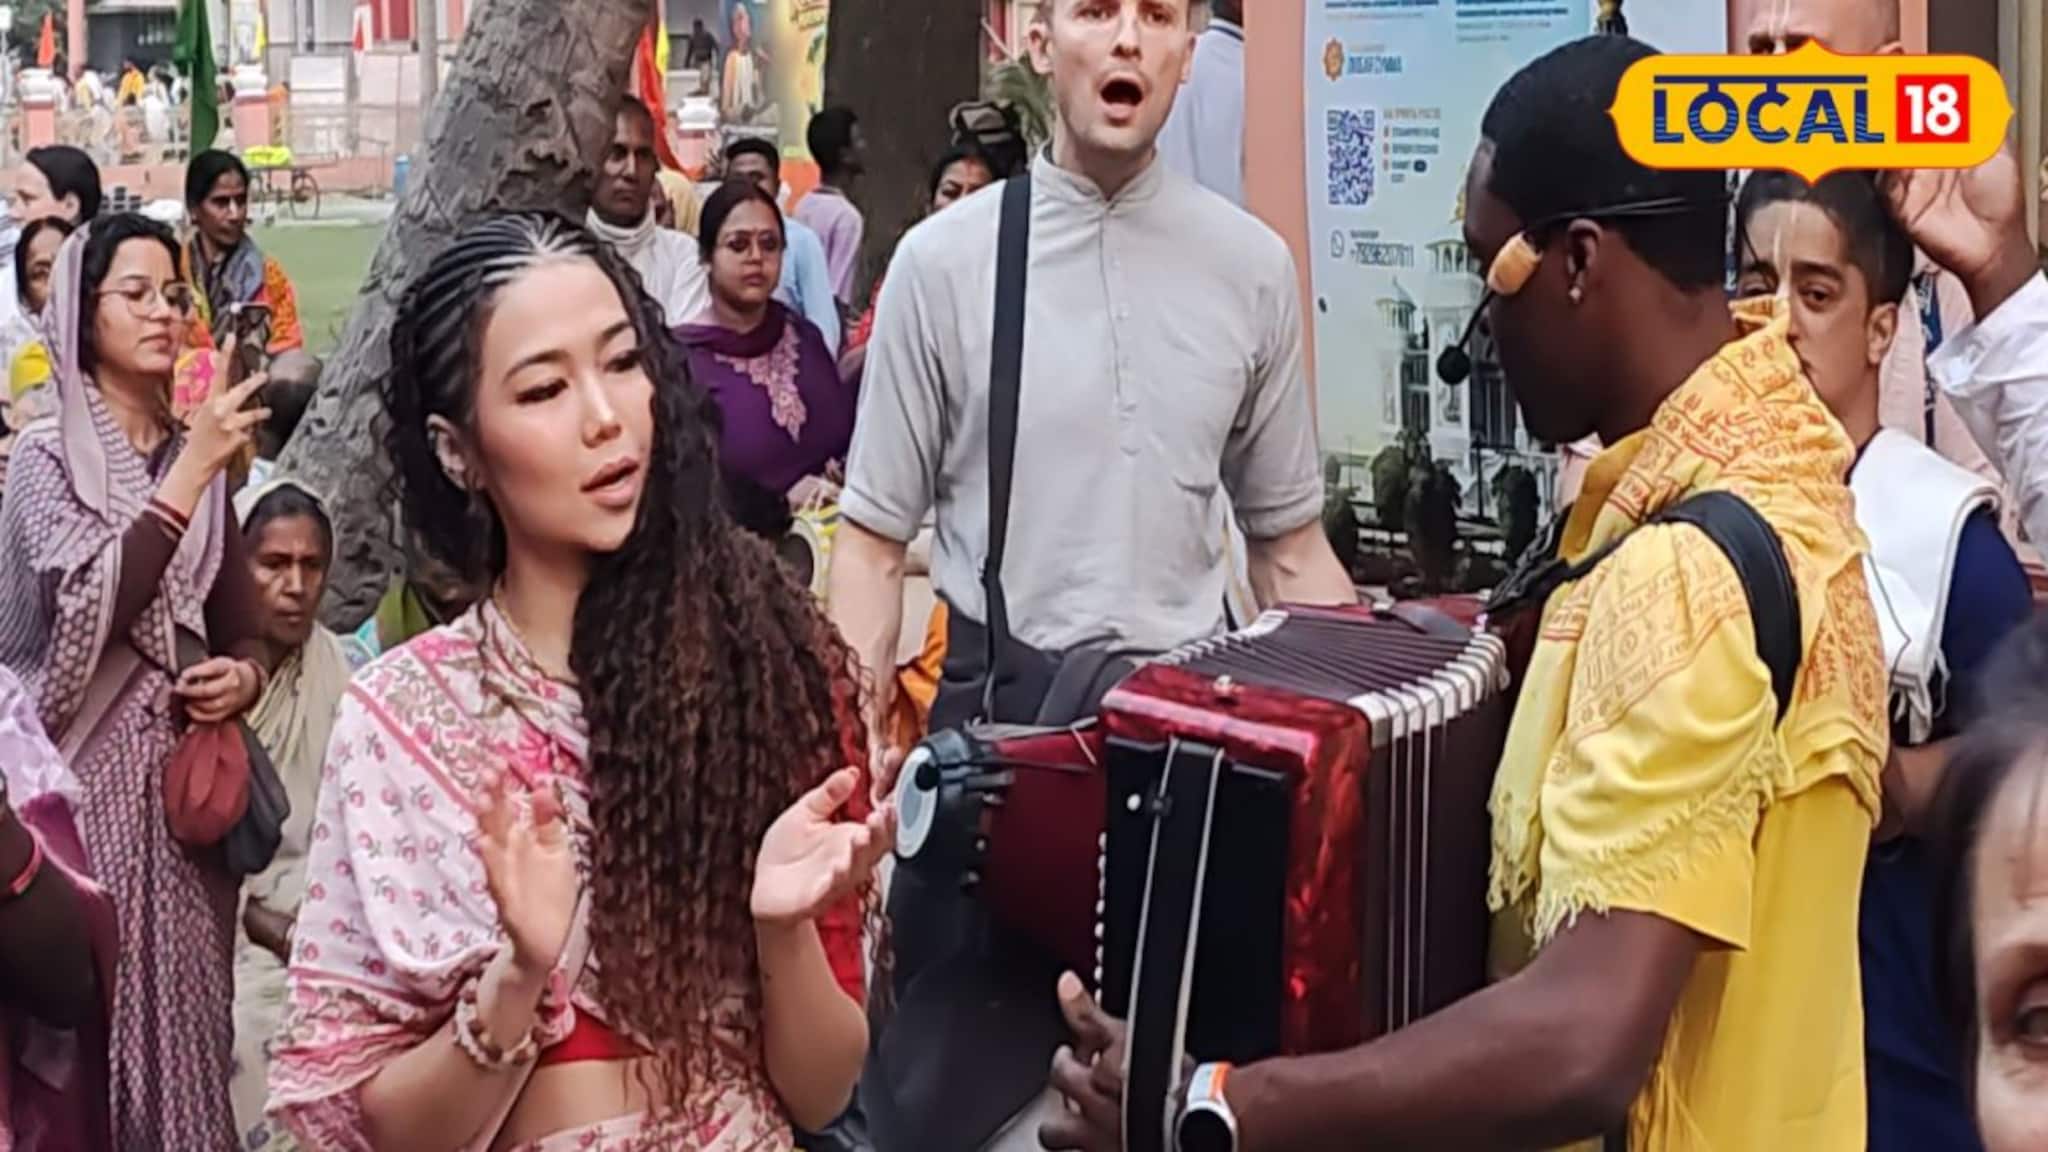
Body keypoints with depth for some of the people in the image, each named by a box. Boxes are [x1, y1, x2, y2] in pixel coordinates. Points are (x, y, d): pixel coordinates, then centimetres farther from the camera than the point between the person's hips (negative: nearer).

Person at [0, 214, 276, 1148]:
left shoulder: (198, 457, 11)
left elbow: (242, 630, 17)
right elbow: (88, 606, -20)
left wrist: (244, 676, -5)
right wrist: (191, 471, -19)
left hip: (183, 775, 5)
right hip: (86, 774, -5)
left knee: (180, 1016, 6)